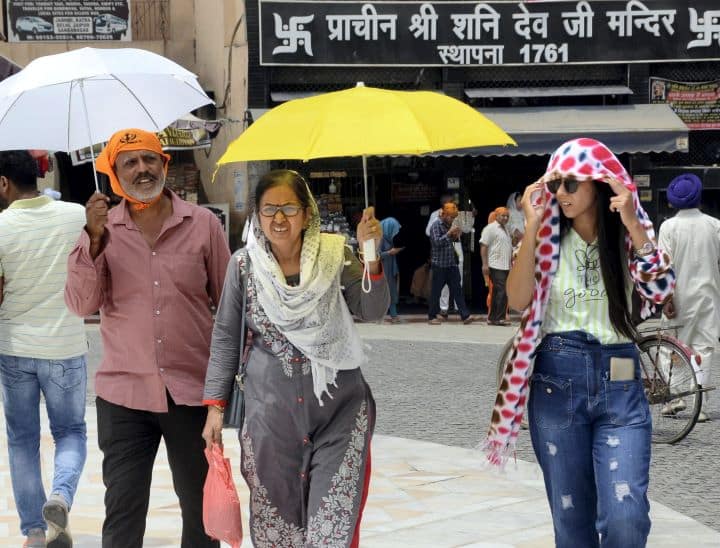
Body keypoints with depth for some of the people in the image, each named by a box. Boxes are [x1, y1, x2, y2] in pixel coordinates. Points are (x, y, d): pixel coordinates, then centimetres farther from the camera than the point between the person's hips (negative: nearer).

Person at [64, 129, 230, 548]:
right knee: (123, 513, 1)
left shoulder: (203, 224, 0)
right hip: (123, 392, 0)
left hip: (192, 390, 0)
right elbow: (82, 304, -6)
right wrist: (94, 241, -17)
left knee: (201, 507, 13)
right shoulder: (101, 229, 2)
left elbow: (230, 303, 5)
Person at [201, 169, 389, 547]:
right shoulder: (243, 265, -2)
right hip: (270, 407, 1)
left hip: (338, 405, -1)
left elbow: (372, 311, -10)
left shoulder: (333, 254, -3)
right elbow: (226, 338, 4)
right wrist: (215, 405, 2)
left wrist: (371, 258, -24)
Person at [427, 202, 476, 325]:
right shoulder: (436, 226, -8)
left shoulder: (449, 225, 13)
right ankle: (433, 316, 13)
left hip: (451, 263, 7)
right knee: (436, 291, 2)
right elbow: (437, 242, -20)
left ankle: (465, 316, -3)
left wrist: (456, 236, 2)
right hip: (439, 264, -7)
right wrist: (449, 233, -24)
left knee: (457, 290, 1)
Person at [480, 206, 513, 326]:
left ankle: (492, 318, 13)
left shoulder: (506, 229, 21)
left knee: (497, 293, 9)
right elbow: (483, 246, -11)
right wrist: (485, 264, -17)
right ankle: (499, 318, -11)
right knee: (502, 292, -13)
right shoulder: (490, 228, -6)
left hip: (506, 267, 9)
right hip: (496, 266, -9)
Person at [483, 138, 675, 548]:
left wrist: (633, 225, -19)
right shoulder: (548, 237, 4)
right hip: (557, 383, 1)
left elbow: (662, 292, -13)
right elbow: (518, 300, -11)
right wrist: (532, 226, -16)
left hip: (619, 386, -1)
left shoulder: (629, 236, 4)